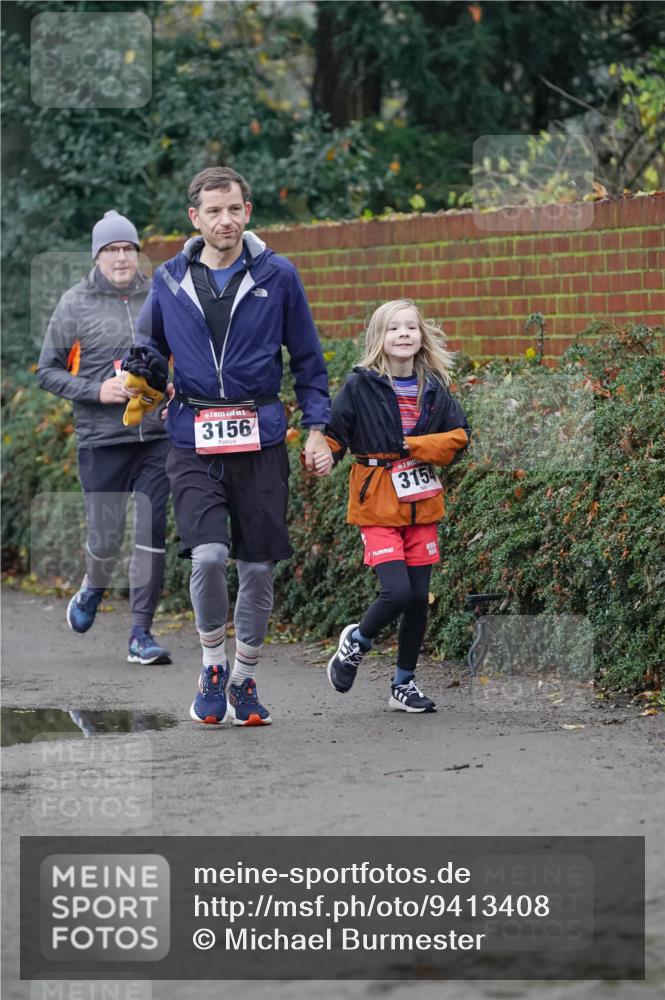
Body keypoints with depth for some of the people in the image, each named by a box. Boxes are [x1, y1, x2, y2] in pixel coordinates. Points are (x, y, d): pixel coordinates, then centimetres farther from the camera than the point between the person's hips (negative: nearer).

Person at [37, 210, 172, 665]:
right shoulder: (75, 305, 1)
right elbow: (47, 370, 3)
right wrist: (96, 391, -11)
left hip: (158, 439, 2)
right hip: (102, 441, -2)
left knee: (153, 535, -4)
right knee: (106, 538, 1)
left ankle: (141, 633, 4)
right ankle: (93, 590, 36)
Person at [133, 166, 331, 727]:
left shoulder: (277, 276, 2)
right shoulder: (170, 281, 6)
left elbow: (308, 358, 9)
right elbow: (150, 344, 23)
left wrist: (318, 428, 3)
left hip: (261, 438, 0)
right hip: (194, 440, 0)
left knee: (258, 567, 5)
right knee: (208, 555, -18)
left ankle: (245, 680, 22)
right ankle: (212, 664, 5)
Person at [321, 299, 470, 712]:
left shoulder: (434, 389, 6)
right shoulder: (361, 386, -5)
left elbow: (459, 437, 2)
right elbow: (334, 431, -4)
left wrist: (413, 445, -12)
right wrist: (322, 456, -25)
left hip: (421, 504, 4)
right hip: (378, 505, -4)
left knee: (419, 597, 5)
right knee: (397, 591, -17)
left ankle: (404, 682, 20)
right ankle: (356, 640, 14)